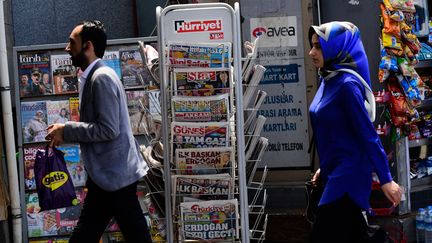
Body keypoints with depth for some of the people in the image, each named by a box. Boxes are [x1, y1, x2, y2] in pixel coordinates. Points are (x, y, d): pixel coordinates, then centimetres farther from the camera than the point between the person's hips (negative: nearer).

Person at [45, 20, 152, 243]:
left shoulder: (102, 77, -17)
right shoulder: (92, 77, 13)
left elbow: (108, 130, -23)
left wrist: (66, 130, -14)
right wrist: (66, 132, 8)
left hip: (115, 174, -10)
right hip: (105, 174, 10)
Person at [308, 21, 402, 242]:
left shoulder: (346, 84, -19)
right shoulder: (329, 80, 8)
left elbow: (367, 134, -20)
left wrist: (385, 179, -20)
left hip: (349, 174, -9)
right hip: (336, 172, 9)